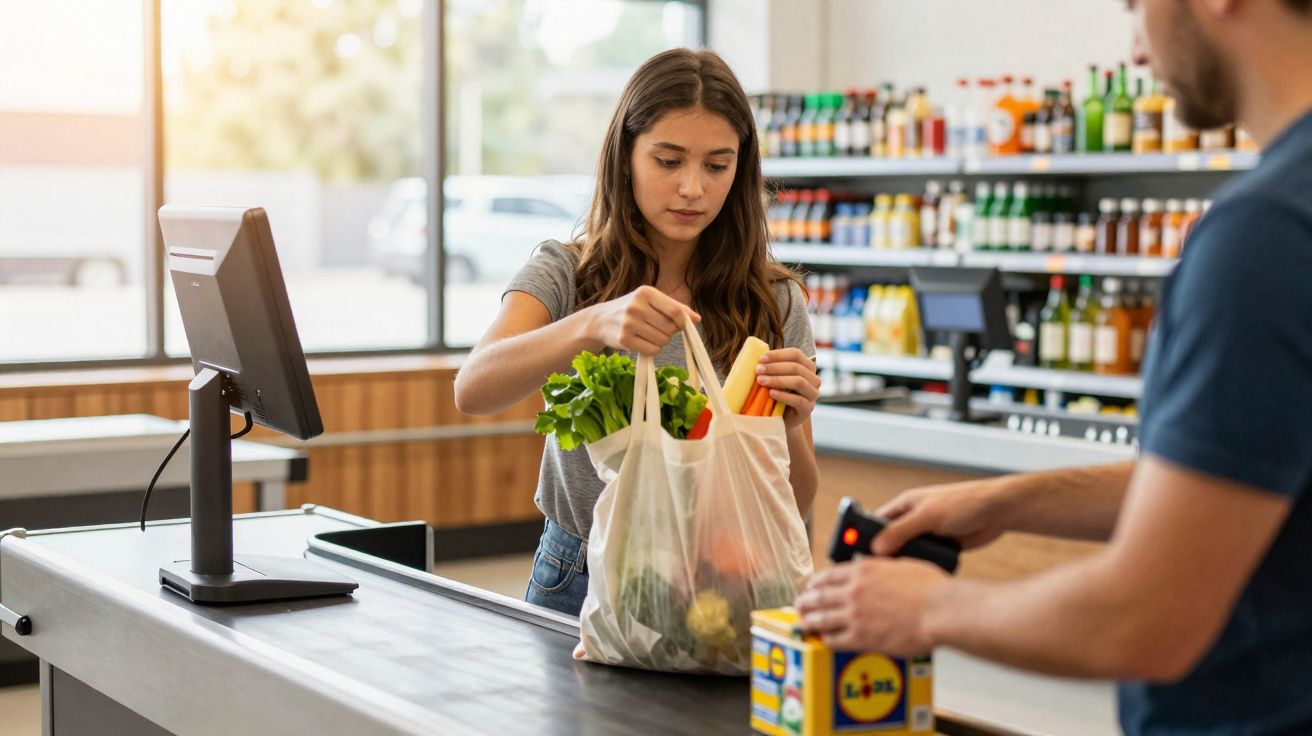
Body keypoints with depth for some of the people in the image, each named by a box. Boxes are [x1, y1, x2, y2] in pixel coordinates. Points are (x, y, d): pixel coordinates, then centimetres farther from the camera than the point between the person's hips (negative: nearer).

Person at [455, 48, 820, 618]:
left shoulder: (774, 303, 2)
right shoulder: (566, 275, -1)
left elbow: (793, 508, 5)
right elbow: (472, 390, -21)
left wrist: (790, 428, -17)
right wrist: (593, 325, -38)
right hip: (581, 583, 0)